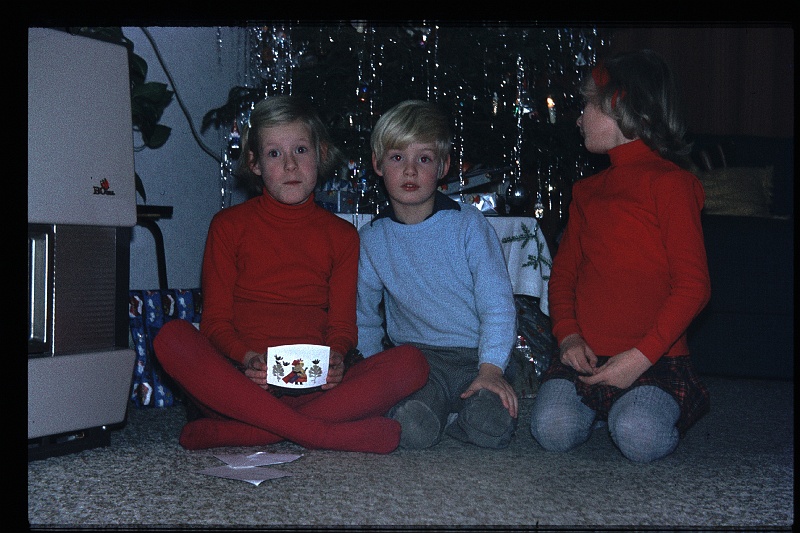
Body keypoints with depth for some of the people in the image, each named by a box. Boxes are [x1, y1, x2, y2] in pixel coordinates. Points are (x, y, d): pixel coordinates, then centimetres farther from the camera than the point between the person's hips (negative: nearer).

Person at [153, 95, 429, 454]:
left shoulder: (341, 235, 14)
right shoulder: (229, 225, 9)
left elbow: (342, 324, 11)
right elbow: (216, 320, 4)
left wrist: (335, 357, -13)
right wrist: (246, 358, -17)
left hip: (313, 388, 2)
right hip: (240, 383, -2)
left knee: (411, 362, -23)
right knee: (172, 337, -31)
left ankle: (235, 432, -30)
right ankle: (325, 434, -33)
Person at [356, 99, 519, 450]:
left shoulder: (468, 223, -2)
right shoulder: (371, 238, 6)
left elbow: (497, 305, -5)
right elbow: (362, 316, 17)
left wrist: (490, 369, -17)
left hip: (477, 356, 0)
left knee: (492, 428, -29)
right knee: (411, 430, -31)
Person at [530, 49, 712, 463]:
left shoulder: (670, 183, -3)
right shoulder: (587, 190, 19)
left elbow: (693, 285, -9)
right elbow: (564, 271, 18)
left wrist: (641, 356, -17)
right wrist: (567, 335, -1)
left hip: (653, 357, -4)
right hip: (588, 355, 5)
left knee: (639, 439, -29)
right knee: (552, 429, -22)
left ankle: (681, 402, 5)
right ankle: (606, 403, 11)